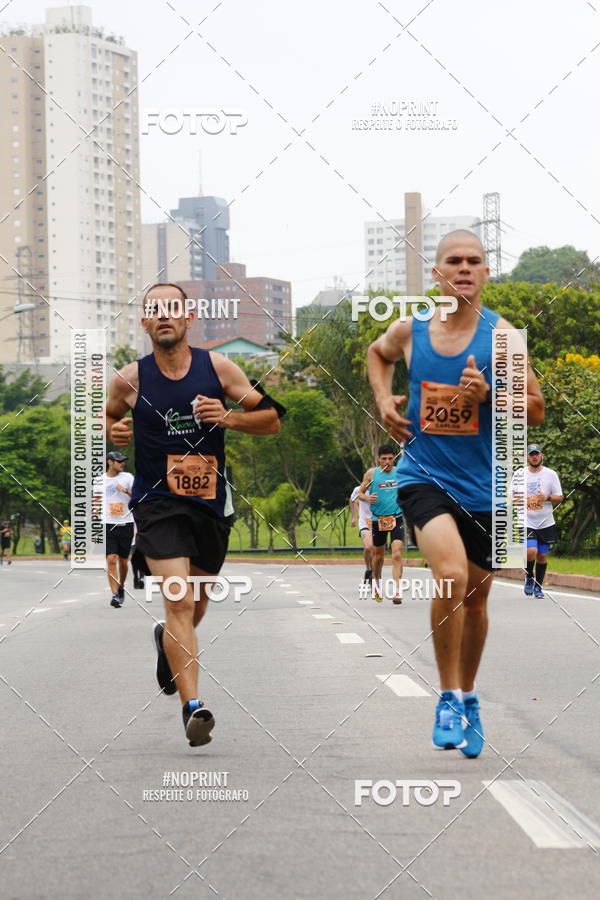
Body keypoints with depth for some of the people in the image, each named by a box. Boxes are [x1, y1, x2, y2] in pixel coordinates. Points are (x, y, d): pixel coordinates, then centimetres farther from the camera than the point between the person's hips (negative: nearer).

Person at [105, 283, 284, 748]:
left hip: (211, 501, 3)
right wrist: (114, 432, -6)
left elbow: (271, 418, 3)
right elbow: (107, 418, 17)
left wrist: (228, 417, -15)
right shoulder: (130, 379, -2)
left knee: (196, 604, 19)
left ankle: (167, 637, 54)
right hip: (158, 502, -3)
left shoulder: (218, 367, -2)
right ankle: (193, 705, -21)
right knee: (179, 600, -18)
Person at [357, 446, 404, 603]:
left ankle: (397, 590, -20)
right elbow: (360, 492, 5)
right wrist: (367, 498, -16)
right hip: (378, 519, 0)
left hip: (397, 518, 0)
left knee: (397, 554, -16)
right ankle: (376, 582, 41)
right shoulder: (372, 473, -1)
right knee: (378, 555, 13)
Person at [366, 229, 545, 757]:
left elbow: (536, 410, -3)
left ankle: (468, 698, 36)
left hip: (483, 486, 1)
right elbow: (377, 354, 22)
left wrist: (488, 395, -20)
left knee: (475, 597, 14)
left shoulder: (500, 335, -7)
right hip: (424, 476, -1)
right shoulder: (409, 329, -2)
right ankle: (449, 698, -11)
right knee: (451, 575, -24)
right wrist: (384, 399, 5)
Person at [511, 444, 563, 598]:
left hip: (546, 523, 2)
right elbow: (512, 495, 12)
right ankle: (529, 578, 7)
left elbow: (559, 498, 5)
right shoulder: (519, 475, 3)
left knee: (542, 556, 4)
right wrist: (514, 499, -12)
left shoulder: (551, 474, 3)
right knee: (531, 551, -20)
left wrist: (548, 497, -15)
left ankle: (538, 586, 23)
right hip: (526, 522, -1)